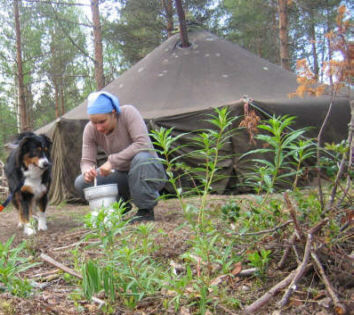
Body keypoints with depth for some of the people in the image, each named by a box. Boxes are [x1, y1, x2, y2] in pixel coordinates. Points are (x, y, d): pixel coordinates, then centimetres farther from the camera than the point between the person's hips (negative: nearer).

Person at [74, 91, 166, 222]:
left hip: (149, 171, -4)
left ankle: (146, 211, -18)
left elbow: (143, 144, -33)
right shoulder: (90, 130, -9)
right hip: (123, 175, 5)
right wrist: (87, 171, -32)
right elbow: (86, 160, -8)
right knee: (81, 183, -13)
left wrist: (112, 161, -34)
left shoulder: (128, 113, -22)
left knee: (141, 158, -39)